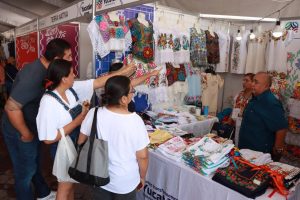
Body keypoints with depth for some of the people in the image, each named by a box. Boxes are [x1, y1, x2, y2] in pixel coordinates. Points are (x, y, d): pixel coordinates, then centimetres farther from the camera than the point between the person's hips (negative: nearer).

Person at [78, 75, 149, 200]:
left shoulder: (94, 114, -18)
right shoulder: (135, 121, -26)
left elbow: (81, 142, -4)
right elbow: (142, 156, -17)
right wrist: (142, 177, 2)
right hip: (125, 182, -2)